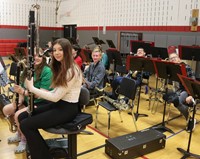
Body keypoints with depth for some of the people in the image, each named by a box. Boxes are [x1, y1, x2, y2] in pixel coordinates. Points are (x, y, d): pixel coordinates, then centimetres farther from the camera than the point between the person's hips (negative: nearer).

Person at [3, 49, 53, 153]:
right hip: (28, 101, 8)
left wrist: (23, 92, -32)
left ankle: (24, 140, 2)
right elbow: (23, 88, 7)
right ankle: (19, 133, 21)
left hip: (42, 103, -8)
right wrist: (20, 99, -13)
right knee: (6, 110, 1)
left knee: (18, 115, -25)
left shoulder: (47, 71, -17)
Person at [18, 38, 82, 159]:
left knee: (26, 125, -15)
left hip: (68, 109, -9)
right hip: (58, 104, 9)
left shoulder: (72, 71, -20)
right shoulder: (61, 67, 11)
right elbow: (57, 93, 10)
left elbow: (56, 97, -21)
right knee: (22, 117, 2)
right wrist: (37, 93, -6)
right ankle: (42, 149, 13)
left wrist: (32, 88, -15)